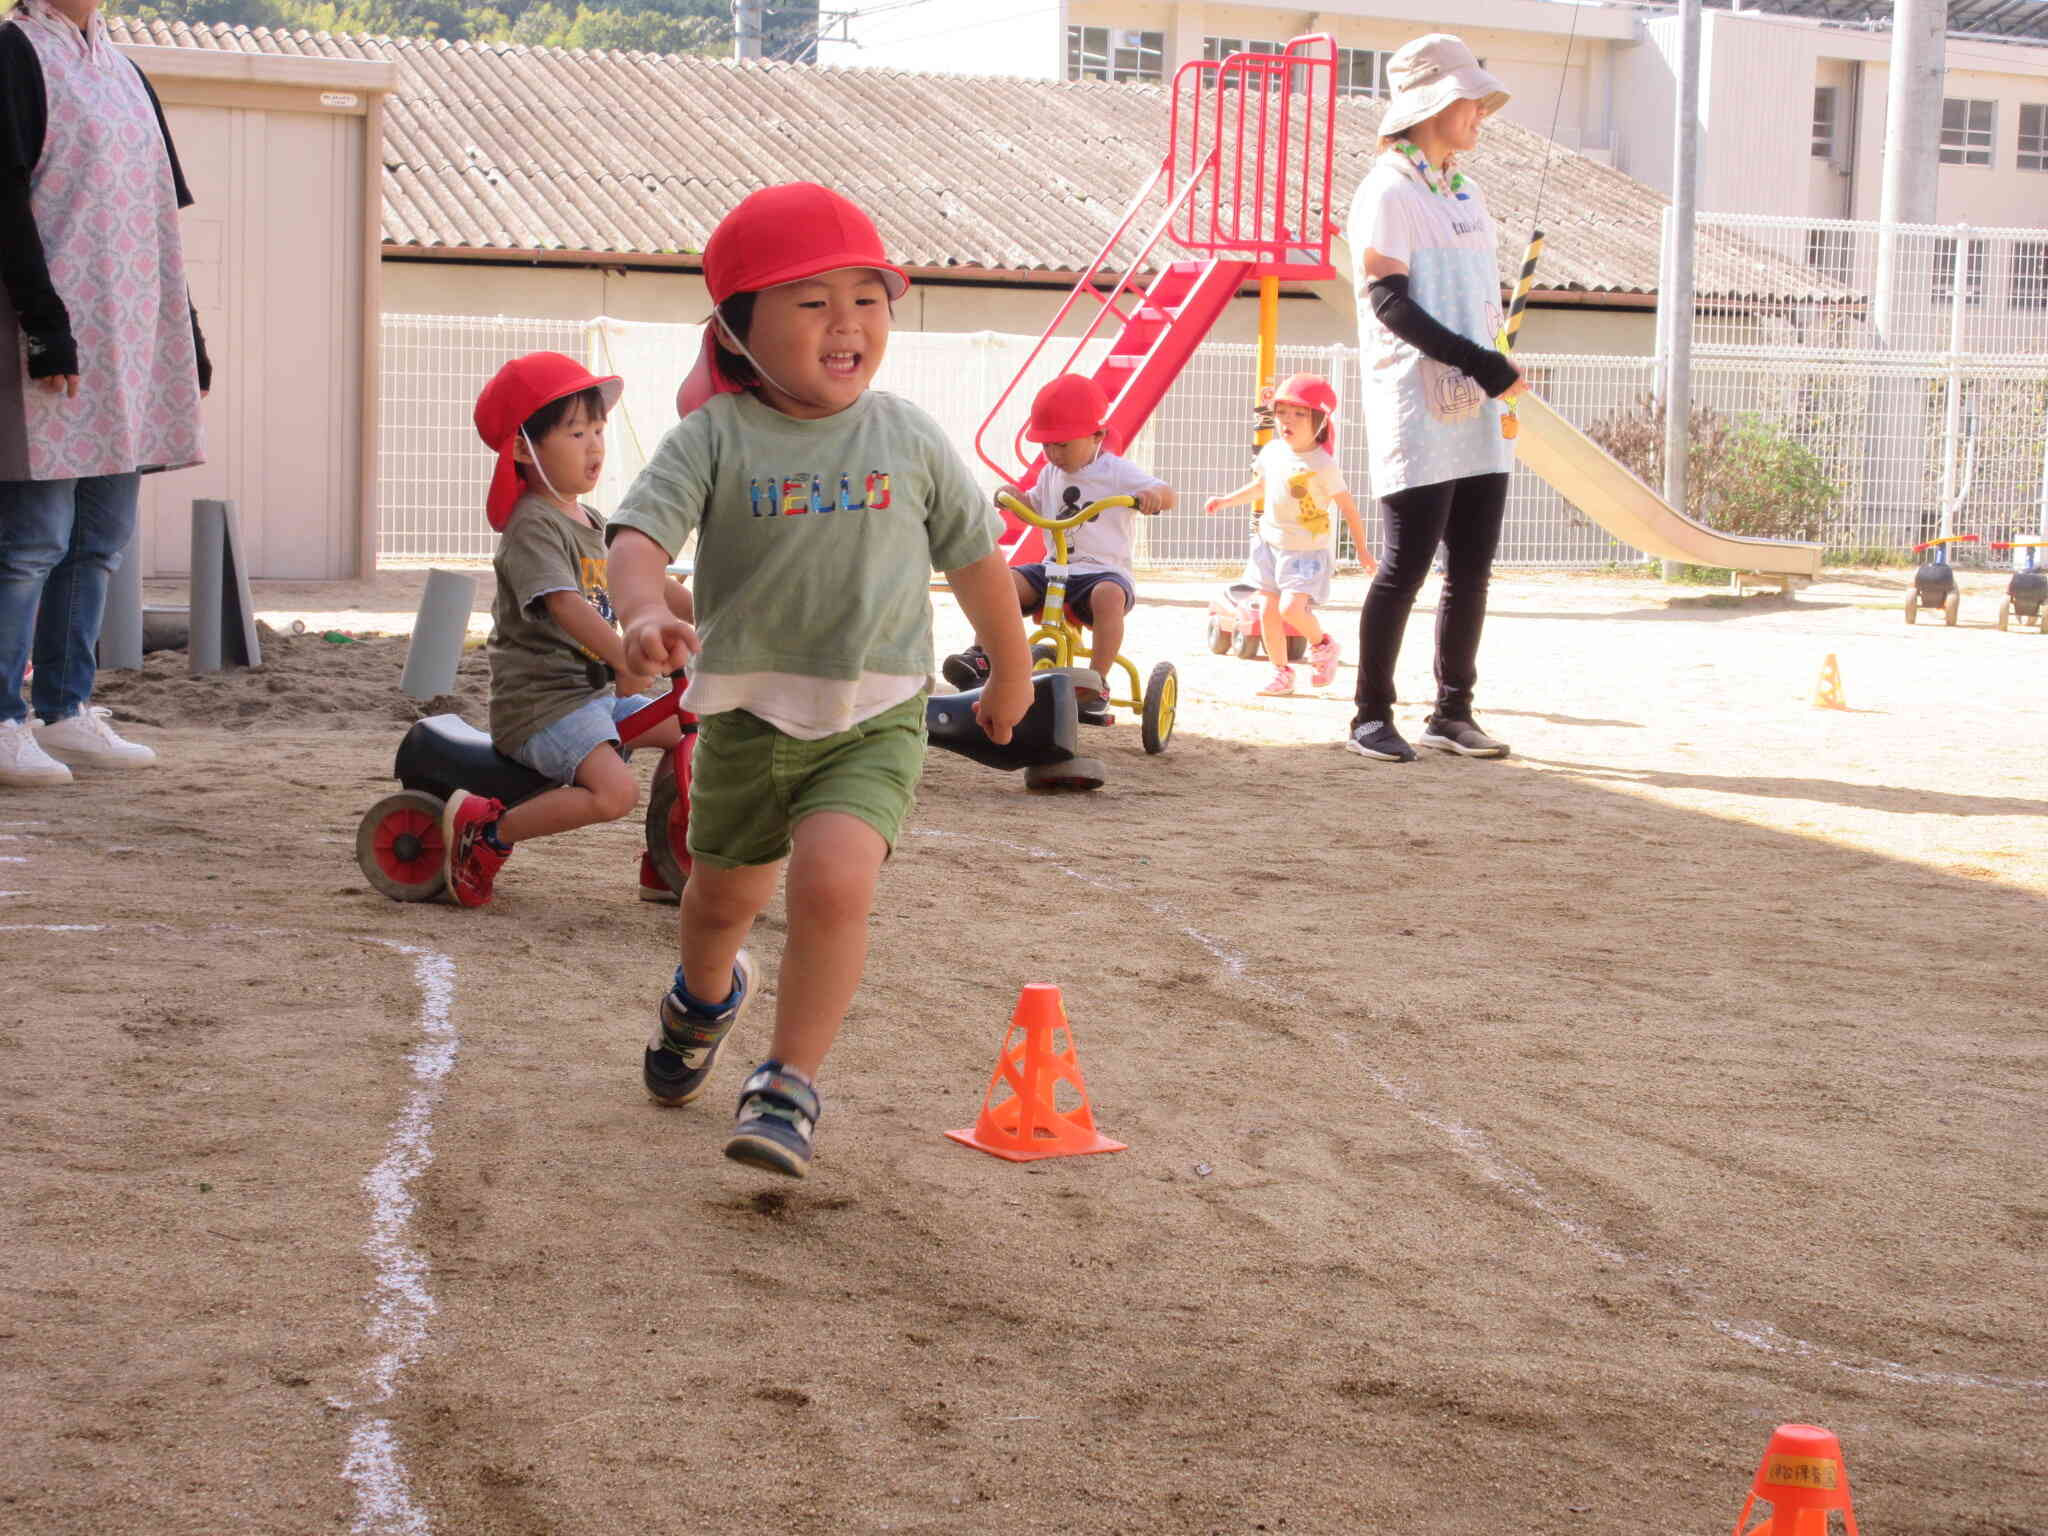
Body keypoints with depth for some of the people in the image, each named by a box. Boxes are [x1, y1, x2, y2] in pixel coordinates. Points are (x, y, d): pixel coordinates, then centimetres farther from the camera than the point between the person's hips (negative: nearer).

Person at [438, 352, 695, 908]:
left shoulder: (591, 525, 15)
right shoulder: (533, 525, -16)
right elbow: (565, 603, -30)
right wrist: (627, 662, -39)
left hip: (595, 691, 10)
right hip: (539, 701, -10)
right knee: (615, 789, -28)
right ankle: (486, 831, -12)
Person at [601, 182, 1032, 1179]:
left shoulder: (908, 438, -3)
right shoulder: (714, 437, -8)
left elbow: (973, 555, 11)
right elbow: (640, 530, -20)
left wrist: (1010, 668, 23)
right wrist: (644, 614, -43)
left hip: (874, 719, -1)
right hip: (746, 712, 1)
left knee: (834, 881, -25)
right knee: (724, 895, 20)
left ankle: (790, 1085, -9)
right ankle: (706, 995, 57)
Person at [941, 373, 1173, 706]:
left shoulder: (1117, 472, -3)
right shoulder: (1051, 475, 15)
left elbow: (1167, 496, -11)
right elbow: (1034, 506, 33)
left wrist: (1154, 494, -36)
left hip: (1104, 569, -5)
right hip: (1054, 568, 5)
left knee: (1109, 595, -40)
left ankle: (1098, 679, -35)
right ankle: (982, 654, -12)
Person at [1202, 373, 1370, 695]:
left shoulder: (1322, 464, -16)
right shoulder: (1273, 451, 2)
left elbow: (1347, 506, -10)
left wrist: (1362, 549, -7)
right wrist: (1226, 500, 19)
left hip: (1308, 549, -6)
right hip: (1270, 543, 6)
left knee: (1292, 606, -21)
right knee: (1268, 611, 4)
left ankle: (1322, 644, 8)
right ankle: (1281, 672, 19)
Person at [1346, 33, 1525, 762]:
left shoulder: (1464, 193, 18)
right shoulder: (1389, 192, -7)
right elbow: (1389, 302, -15)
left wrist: (1499, 374, 8)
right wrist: (1480, 363, -18)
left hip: (1477, 416, 8)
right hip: (1418, 415, -8)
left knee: (1472, 569, 7)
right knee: (1406, 566, -6)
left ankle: (1452, 712, 16)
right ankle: (1372, 716, 3)